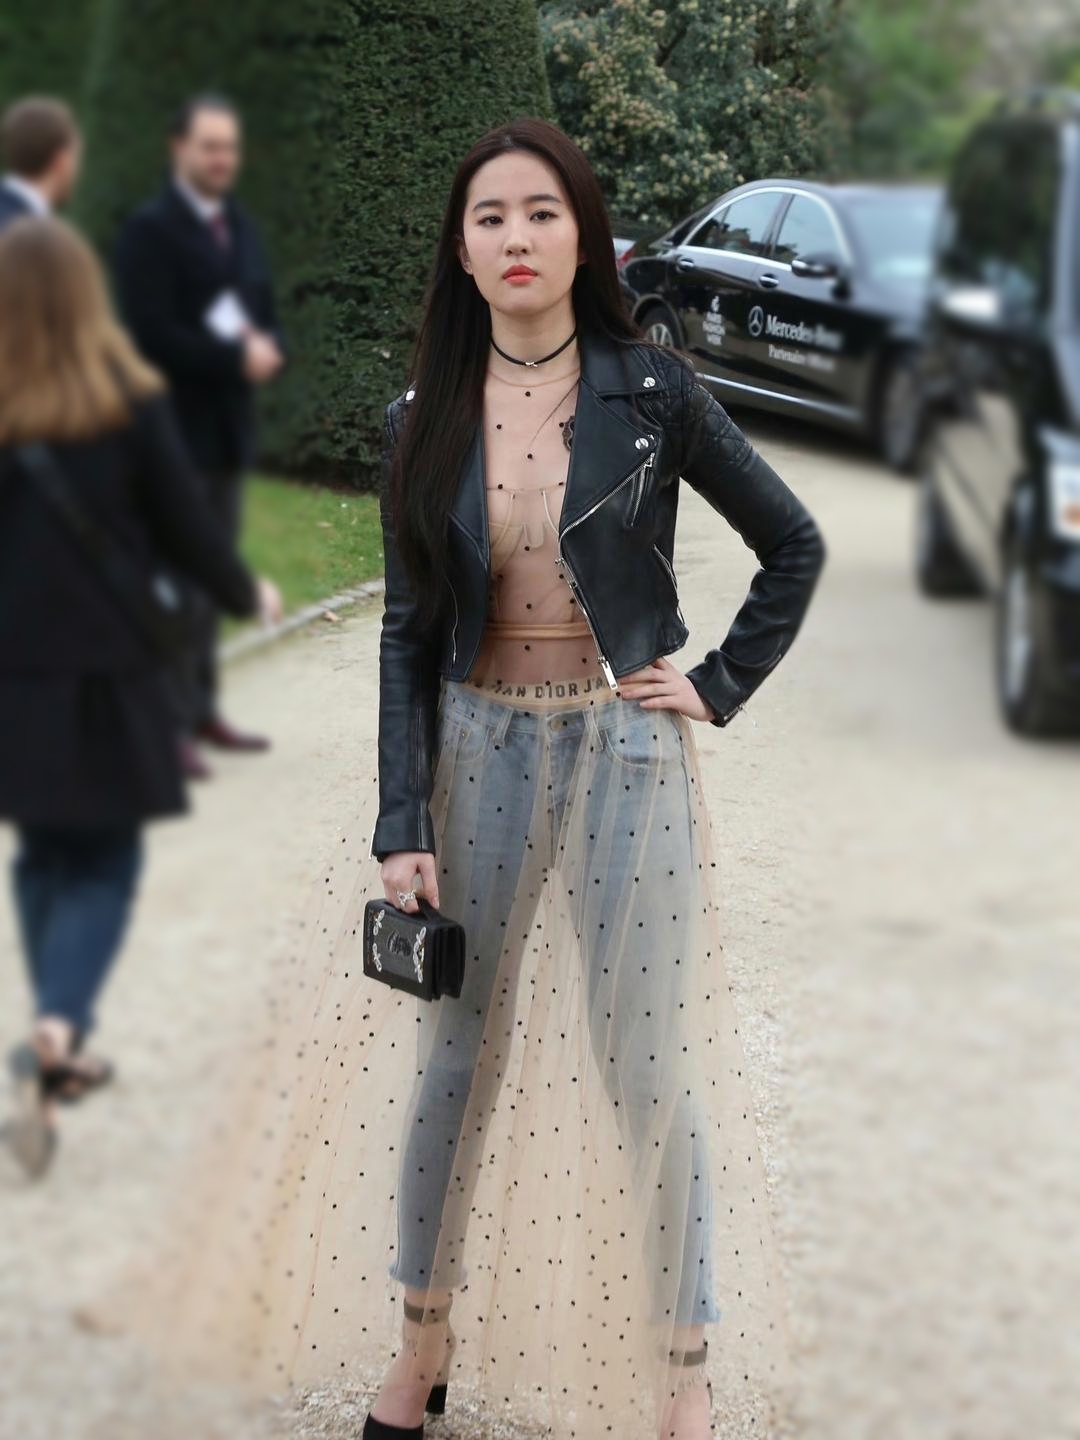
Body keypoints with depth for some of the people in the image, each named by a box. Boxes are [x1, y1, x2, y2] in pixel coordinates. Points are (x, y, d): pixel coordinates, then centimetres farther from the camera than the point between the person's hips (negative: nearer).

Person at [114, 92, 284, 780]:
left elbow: (264, 313, 17)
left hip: (230, 421, 8)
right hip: (176, 424, -8)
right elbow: (152, 333, -19)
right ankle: (168, 723, -4)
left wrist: (268, 349, -6)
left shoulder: (241, 226, 15)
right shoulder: (150, 230, -10)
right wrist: (235, 357, -20)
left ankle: (201, 708, 20)